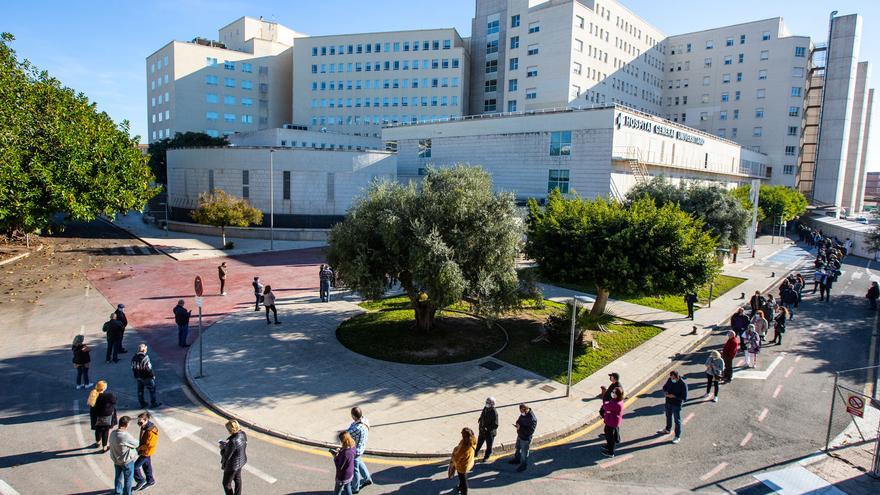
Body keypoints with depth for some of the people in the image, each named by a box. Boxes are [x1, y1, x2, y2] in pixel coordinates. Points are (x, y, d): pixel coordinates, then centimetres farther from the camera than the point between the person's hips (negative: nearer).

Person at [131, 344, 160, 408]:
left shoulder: (134, 358, -2)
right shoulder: (145, 358, -25)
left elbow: (133, 368, 7)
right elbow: (148, 369, -22)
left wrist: (135, 375, 19)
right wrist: (153, 375, -8)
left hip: (138, 377, 7)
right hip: (146, 377, -7)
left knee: (140, 390, 19)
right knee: (152, 389, 7)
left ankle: (142, 403, 28)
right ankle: (153, 403, 13)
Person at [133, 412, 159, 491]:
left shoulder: (151, 431, -32)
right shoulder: (144, 427, -4)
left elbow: (149, 444, -26)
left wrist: (139, 448, -15)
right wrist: (139, 447, 5)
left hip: (146, 452, -9)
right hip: (143, 450, 9)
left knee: (135, 466, -2)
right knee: (146, 466, 21)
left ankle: (141, 481, 19)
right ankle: (150, 481, 39)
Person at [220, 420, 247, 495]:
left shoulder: (233, 441, -38)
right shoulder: (243, 434, -13)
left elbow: (226, 456, -26)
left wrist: (222, 448, -8)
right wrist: (226, 444, -4)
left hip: (233, 465, -8)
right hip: (241, 460, 8)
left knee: (226, 484, 17)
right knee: (237, 479, 30)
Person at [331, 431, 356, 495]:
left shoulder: (345, 453, -35)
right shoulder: (352, 447, -10)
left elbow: (339, 467, -27)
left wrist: (335, 457, -16)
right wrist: (339, 452, -4)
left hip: (343, 477, -8)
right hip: (350, 474, 8)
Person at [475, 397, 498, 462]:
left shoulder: (494, 413, -28)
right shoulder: (485, 408, -7)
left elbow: (495, 425, -26)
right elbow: (481, 416, 14)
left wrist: (487, 428, -31)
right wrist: (479, 421, 3)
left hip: (490, 432, -7)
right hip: (482, 430, 7)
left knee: (489, 446, 15)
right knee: (479, 443, 26)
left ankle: (486, 457, 37)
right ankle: (475, 453, 48)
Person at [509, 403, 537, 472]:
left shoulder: (532, 419, -34)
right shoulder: (523, 414, -8)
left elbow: (530, 431, -32)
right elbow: (519, 420, 10)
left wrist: (520, 428, -34)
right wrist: (518, 424, -13)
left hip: (525, 438, -8)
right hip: (520, 435, 8)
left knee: (524, 452, 11)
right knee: (518, 448, 28)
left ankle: (523, 465, 33)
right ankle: (517, 459, 52)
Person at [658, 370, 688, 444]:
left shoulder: (683, 384, -26)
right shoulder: (669, 380, -9)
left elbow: (684, 398, -23)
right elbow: (665, 387, 9)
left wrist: (674, 396, -27)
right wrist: (665, 392, -12)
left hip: (676, 405, -6)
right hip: (668, 402, 6)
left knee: (677, 420, 8)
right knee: (668, 416, 26)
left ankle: (678, 437, 23)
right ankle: (667, 430, 49)